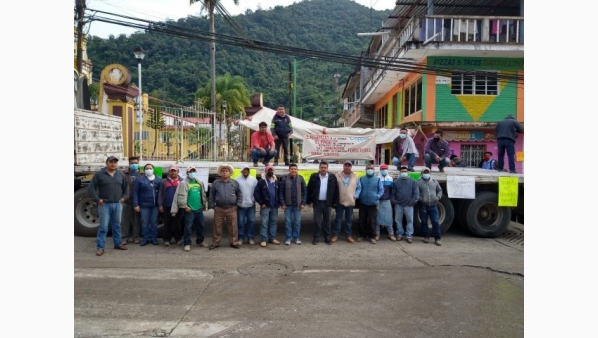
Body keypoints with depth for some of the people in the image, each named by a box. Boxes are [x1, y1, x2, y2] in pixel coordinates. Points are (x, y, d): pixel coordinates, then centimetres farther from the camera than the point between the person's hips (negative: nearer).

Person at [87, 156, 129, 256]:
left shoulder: (120, 174, 8)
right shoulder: (99, 174, -4)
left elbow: (126, 187, 19)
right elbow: (91, 188, -4)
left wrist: (124, 197, 8)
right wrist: (97, 199, -9)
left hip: (118, 204, 4)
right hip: (104, 205, -4)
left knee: (117, 225, 13)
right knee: (103, 227, -3)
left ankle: (118, 244, 24)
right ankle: (100, 247, 2)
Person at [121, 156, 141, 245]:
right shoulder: (124, 174, 4)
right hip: (127, 201, 0)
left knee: (137, 220, 8)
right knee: (126, 220, 6)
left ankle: (136, 236, 18)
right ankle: (125, 237, 15)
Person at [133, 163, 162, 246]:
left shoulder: (159, 180, 7)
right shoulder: (140, 180, 0)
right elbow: (135, 192, -3)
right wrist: (136, 205, -9)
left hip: (155, 205, 2)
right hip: (144, 205, -1)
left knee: (154, 222, 8)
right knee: (145, 222, 4)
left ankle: (154, 238, 16)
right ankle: (146, 238, 13)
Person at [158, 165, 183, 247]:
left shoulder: (182, 181, 6)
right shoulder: (164, 182, 9)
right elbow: (160, 194, 6)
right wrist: (160, 205, -1)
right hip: (167, 206, 1)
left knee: (177, 223, 5)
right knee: (167, 223, 4)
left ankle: (178, 238, 14)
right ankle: (167, 239, 10)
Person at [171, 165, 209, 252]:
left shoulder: (200, 183, 12)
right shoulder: (184, 183, -7)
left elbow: (203, 195, 18)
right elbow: (181, 196, -13)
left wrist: (205, 205, 17)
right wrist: (185, 206, -17)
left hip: (199, 209, 6)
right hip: (189, 209, -6)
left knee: (200, 226, 14)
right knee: (188, 227, -3)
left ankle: (200, 241, 29)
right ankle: (187, 244, 6)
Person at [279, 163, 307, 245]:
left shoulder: (300, 179, 0)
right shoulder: (284, 179, -4)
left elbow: (305, 191, 3)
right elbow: (280, 192, -2)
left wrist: (303, 203, -2)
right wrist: (282, 203, -7)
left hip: (297, 205, 1)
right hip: (288, 205, -1)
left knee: (297, 222, 8)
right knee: (288, 221, 5)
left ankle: (296, 237, 19)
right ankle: (288, 238, 15)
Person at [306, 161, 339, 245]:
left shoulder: (332, 177, 2)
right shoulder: (314, 176, 0)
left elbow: (336, 190, 4)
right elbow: (309, 189, 1)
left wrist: (335, 201, 0)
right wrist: (309, 201, -2)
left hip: (327, 203, 1)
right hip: (317, 203, -1)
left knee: (327, 221, 10)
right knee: (317, 221, 2)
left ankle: (327, 238, 19)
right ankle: (316, 238, 11)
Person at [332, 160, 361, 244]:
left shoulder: (355, 177, 4)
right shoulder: (337, 176, -2)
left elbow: (359, 188, 10)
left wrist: (355, 196, -1)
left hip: (350, 202, 2)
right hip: (340, 201, -1)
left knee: (349, 220, 9)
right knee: (338, 219, 3)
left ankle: (348, 235, 19)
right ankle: (335, 235, 10)